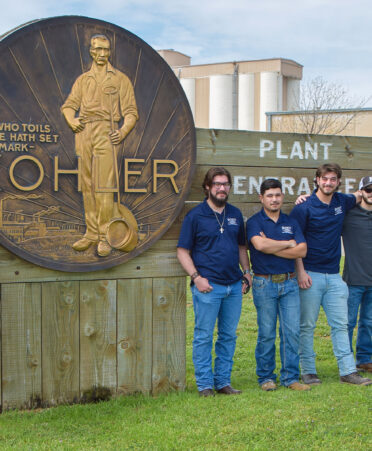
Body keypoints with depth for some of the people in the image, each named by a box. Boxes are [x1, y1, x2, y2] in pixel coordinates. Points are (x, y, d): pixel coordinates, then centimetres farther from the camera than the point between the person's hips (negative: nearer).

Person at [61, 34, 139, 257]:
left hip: (106, 133, -4)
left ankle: (105, 237, -9)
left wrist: (123, 131, -11)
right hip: (83, 133, 4)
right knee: (87, 186, 3)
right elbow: (69, 105, 15)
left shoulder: (120, 79, 11)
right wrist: (72, 120, -7)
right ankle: (91, 234, 9)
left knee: (104, 186, -11)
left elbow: (131, 111, 6)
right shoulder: (83, 80, 21)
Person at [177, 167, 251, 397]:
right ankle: (205, 384, 8)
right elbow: (183, 251, -3)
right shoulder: (195, 216, -2)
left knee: (229, 336, 10)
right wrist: (196, 277, -12)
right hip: (208, 286, -5)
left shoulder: (235, 214, 13)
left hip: (234, 286, 5)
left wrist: (247, 272, 10)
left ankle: (223, 381, 20)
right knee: (204, 336, -1)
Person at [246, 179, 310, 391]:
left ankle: (291, 377, 11)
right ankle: (266, 377, 14)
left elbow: (302, 250, -1)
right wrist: (288, 244, -7)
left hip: (289, 283, 4)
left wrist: (272, 248, -9)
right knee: (267, 333, 2)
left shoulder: (291, 222, 12)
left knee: (292, 331, 1)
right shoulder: (254, 222, 0)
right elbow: (260, 244, -20)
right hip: (264, 284, -3)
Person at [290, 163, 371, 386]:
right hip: (311, 275, -5)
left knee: (340, 324, 6)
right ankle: (308, 371, 11)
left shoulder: (342, 201, 9)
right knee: (307, 325, 2)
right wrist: (301, 271, -14)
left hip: (334, 275, 5)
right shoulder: (305, 207, -7)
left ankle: (348, 371, 11)